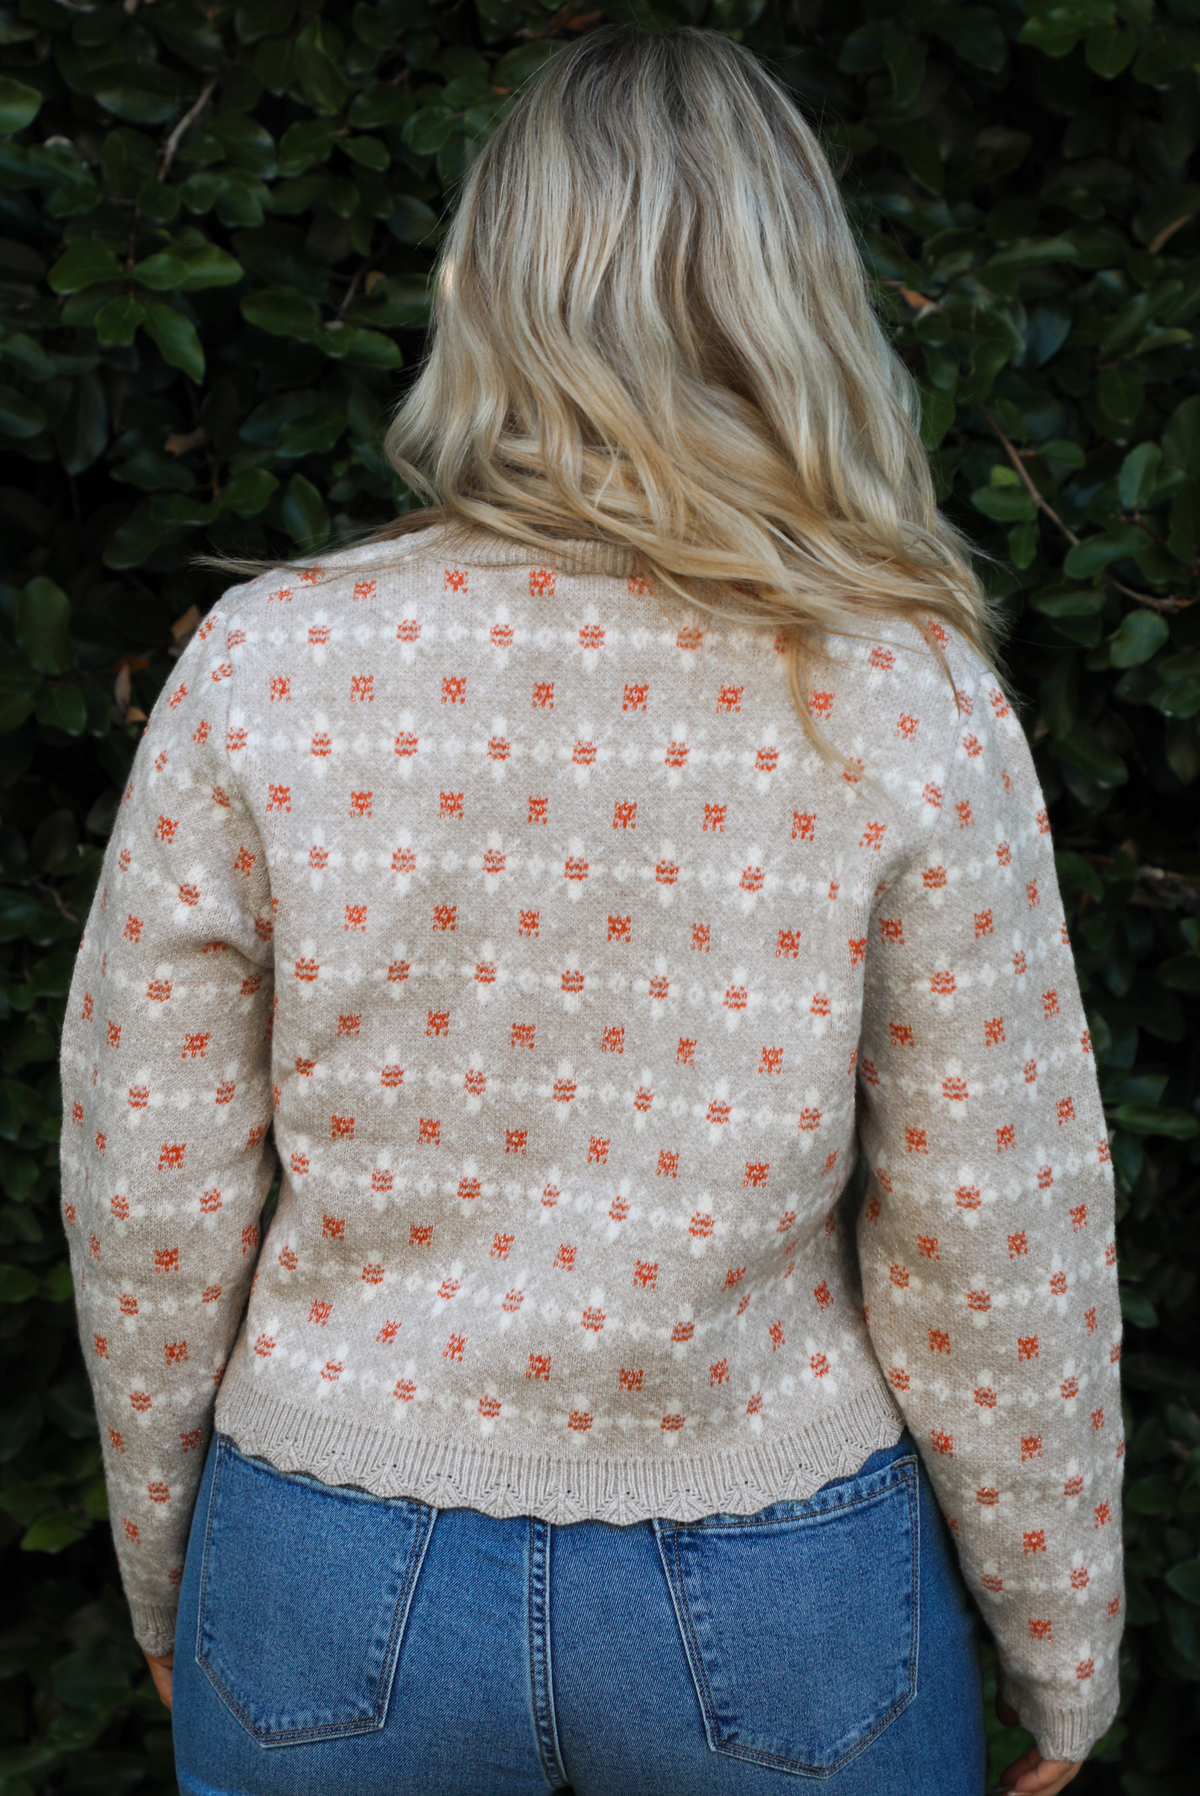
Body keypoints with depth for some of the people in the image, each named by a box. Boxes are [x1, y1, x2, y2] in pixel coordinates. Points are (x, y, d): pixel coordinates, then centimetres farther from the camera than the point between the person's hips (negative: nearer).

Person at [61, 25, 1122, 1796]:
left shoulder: (263, 665, -12)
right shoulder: (903, 696, -14)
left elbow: (149, 1197, -6)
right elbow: (996, 1245, -9)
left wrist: (162, 1574, 11)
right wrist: (1062, 1648, 6)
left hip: (341, 1590, 1)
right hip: (781, 1611, 0)